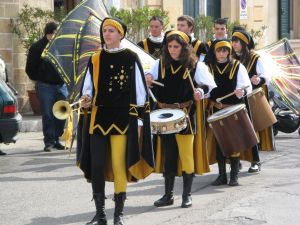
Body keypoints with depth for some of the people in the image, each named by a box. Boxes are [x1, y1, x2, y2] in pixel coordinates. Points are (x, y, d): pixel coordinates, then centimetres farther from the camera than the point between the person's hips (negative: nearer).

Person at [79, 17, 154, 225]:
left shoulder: (131, 58, -1)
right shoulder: (95, 59, 10)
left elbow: (139, 91, -1)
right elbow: (88, 87, 16)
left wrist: (139, 120, -4)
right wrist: (86, 99, -7)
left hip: (122, 118, -4)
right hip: (98, 118, 4)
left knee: (119, 165, -5)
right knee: (96, 165, 1)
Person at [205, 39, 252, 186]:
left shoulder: (238, 67, 0)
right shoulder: (209, 67, 6)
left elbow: (247, 87, -6)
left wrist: (241, 92, -26)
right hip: (217, 110, 2)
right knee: (219, 143, 6)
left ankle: (234, 176, 8)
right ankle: (222, 175, 15)